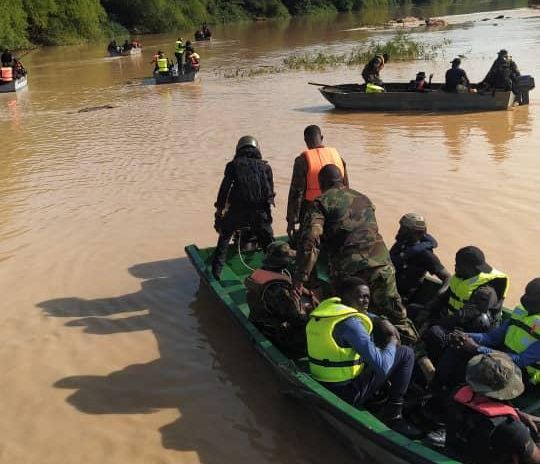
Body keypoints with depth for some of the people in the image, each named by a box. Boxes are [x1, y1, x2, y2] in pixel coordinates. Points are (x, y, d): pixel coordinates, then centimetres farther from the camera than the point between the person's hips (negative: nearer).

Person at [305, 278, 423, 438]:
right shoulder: (350, 323, -24)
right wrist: (392, 342, -6)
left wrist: (381, 322, 7)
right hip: (348, 394, -9)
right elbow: (382, 368, -25)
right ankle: (393, 415, 4)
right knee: (406, 353, -1)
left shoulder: (326, 306, 2)